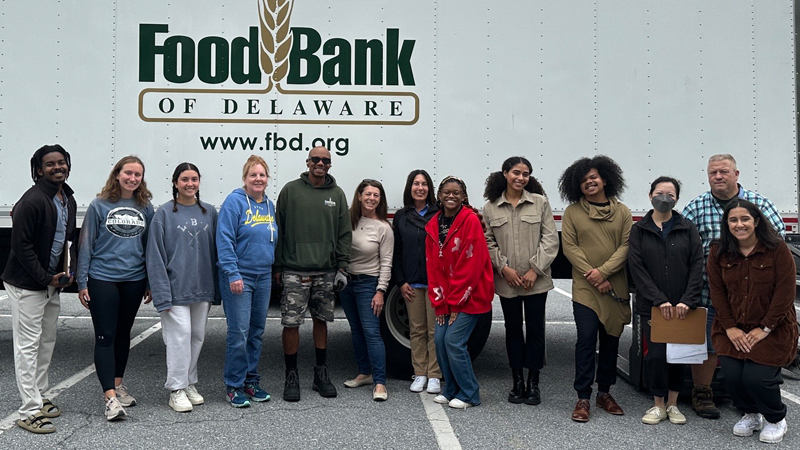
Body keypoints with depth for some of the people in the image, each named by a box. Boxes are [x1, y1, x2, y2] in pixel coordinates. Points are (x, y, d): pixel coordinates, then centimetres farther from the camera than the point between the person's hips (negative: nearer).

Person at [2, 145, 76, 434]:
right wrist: (46, 278, -16)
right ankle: (29, 412, 2)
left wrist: (68, 272, 4)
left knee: (47, 342, 16)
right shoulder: (33, 201, -19)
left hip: (52, 284, 9)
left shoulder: (68, 201, 9)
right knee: (28, 345, -4)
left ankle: (39, 397, 30)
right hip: (27, 285, -9)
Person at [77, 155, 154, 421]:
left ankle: (118, 385, 30)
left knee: (123, 334, 15)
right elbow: (86, 245, -1)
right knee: (105, 336, -4)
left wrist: (150, 283, 11)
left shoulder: (146, 208, 5)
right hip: (102, 279, -3)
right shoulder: (99, 206, -4)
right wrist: (82, 282, -3)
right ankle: (111, 397, -4)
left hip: (134, 279, 4)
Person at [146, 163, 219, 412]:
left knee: (197, 336, 12)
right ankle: (177, 389, 6)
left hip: (203, 288, 5)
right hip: (176, 287, -4)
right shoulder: (164, 214, -4)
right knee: (180, 336, -5)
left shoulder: (209, 212, 8)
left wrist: (217, 288, 7)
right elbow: (155, 256, -6)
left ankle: (190, 383, 25)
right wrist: (162, 294, -12)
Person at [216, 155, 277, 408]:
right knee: (239, 332, -6)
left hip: (264, 277, 7)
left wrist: (275, 269, 14)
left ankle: (251, 381, 23)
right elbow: (225, 240, -15)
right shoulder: (234, 202, -9)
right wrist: (233, 274, -20)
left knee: (257, 332, 12)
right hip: (239, 277, -7)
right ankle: (234, 386, 7)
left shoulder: (270, 206, 12)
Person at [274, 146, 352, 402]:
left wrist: (342, 267, 2)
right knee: (291, 323, -2)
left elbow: (344, 234, 10)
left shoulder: (337, 194, 9)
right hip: (295, 271, -2)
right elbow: (279, 231, 2)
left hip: (326, 272, 3)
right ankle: (291, 376, 12)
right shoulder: (291, 190, 2)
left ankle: (321, 374, 23)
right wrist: (278, 267, -1)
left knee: (321, 321, 11)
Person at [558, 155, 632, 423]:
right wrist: (592, 276, -11)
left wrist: (604, 271, -14)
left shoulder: (622, 212, 6)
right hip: (584, 287, -2)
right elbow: (569, 247, -3)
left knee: (611, 340, 10)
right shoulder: (573, 212, 3)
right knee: (586, 339, -6)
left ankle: (604, 393, 25)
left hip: (615, 287, 2)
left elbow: (626, 246, -1)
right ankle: (583, 398, 2)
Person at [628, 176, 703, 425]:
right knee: (656, 354, -4)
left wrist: (687, 301, -13)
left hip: (682, 306, 1)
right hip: (651, 306, -1)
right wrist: (659, 300, -14)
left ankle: (673, 404, 23)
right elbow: (637, 269, -4)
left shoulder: (688, 229, 5)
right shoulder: (639, 230, 3)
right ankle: (658, 405, 13)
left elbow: (697, 265, -1)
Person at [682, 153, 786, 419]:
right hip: (708, 290, -1)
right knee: (705, 343, 6)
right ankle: (702, 394, 21)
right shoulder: (696, 207, 3)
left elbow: (778, 237, 2)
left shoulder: (759, 203, 4)